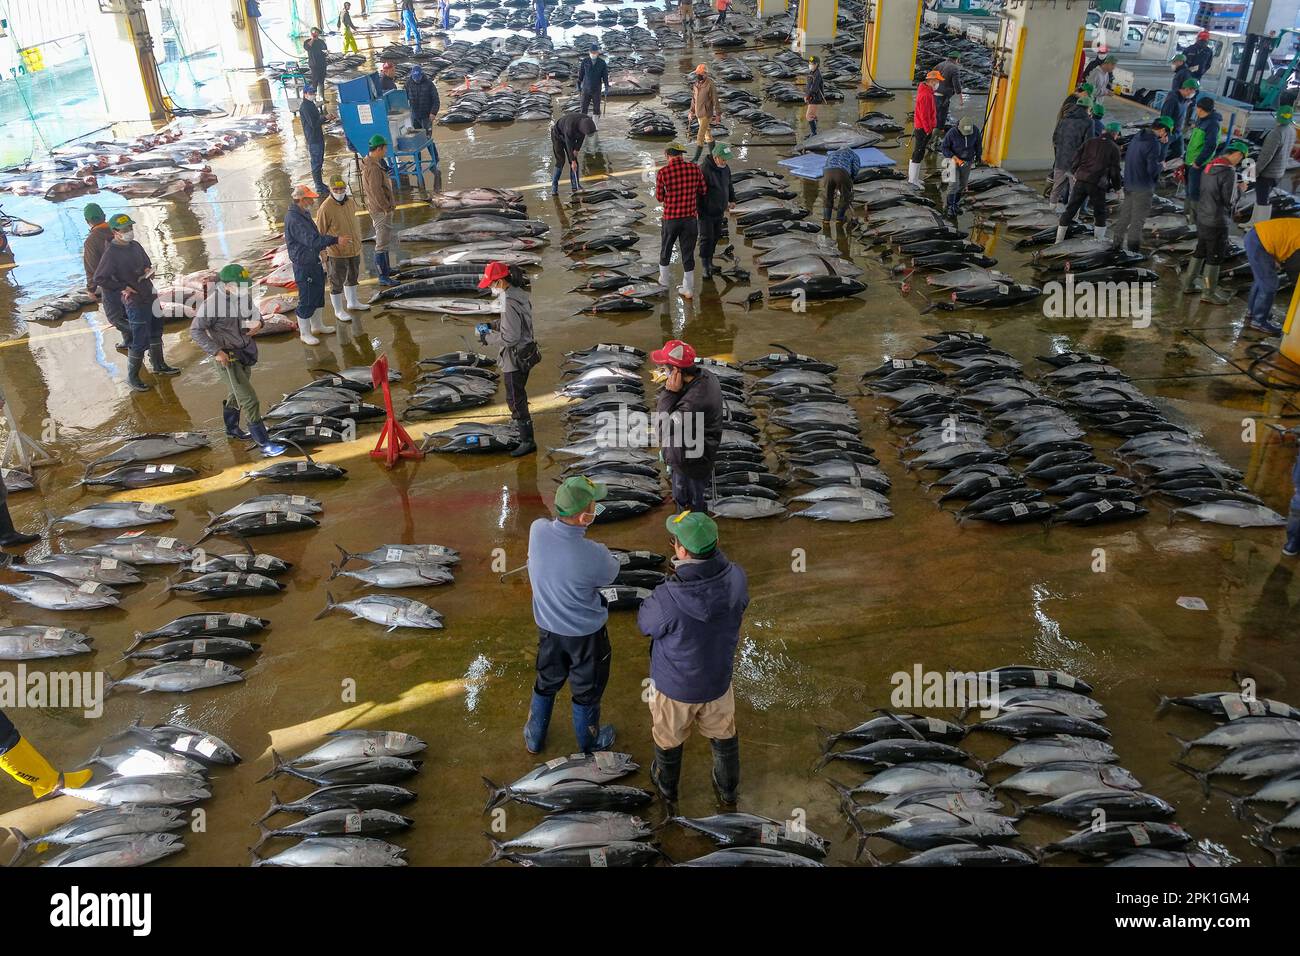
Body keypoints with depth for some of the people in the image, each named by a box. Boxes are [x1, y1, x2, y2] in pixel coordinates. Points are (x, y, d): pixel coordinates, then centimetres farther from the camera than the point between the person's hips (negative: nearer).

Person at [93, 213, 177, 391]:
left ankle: (158, 365, 40)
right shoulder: (111, 253, -16)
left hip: (150, 295, 8)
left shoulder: (135, 246, 7)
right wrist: (123, 288, -17)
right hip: (134, 301, -8)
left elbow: (147, 262, 24)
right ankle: (132, 377, 9)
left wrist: (148, 270, 1)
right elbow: (99, 279, -17)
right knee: (140, 341, -5)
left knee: (156, 332, 22)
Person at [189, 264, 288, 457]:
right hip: (228, 356, -7)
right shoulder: (212, 303, -24)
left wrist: (258, 322, -7)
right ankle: (264, 444, -1)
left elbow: (253, 310, 15)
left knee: (236, 393, 26)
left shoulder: (243, 295, -6)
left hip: (246, 352, 7)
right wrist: (216, 351, -22)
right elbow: (196, 331, -18)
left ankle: (232, 428, 48)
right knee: (249, 400, -8)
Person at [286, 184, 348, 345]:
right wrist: (335, 240, -29)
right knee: (306, 300, 0)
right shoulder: (294, 219, -25)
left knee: (318, 295, 22)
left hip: (314, 261, 11)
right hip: (303, 266, -11)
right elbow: (311, 240, -31)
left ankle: (317, 326, 39)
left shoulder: (304, 214, 9)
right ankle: (305, 334, 12)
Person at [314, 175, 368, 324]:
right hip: (337, 252, -7)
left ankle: (352, 302, 44)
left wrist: (358, 241, 21)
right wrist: (323, 254, -15)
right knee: (337, 282, 6)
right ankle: (339, 311, 21)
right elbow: (320, 232, -16)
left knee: (353, 277, 24)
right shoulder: (326, 208, -22)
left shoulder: (351, 202, -1)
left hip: (354, 249, 7)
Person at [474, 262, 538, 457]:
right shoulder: (519, 294, 5)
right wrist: (493, 326, 8)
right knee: (519, 397, 22)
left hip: (515, 360, -10)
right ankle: (524, 434, 35)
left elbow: (510, 337, -27)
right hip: (525, 355, 10)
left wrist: (487, 338, -13)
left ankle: (527, 441, 12)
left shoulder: (510, 303, -26)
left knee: (515, 400, 2)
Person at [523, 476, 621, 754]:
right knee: (586, 689, 23)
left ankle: (534, 738, 50)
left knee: (547, 682, 29)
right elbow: (610, 575, -12)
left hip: (547, 625, 4)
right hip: (585, 633, -4)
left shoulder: (537, 530, -25)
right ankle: (589, 743, 48)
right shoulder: (594, 555, -36)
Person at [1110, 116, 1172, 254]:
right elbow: (1153, 169, -21)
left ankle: (1116, 242, 22)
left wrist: (1164, 144, 6)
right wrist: (1161, 165, -2)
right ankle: (1133, 246, 9)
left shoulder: (1138, 137, 9)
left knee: (1125, 214, 16)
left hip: (1129, 184, 8)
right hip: (1144, 187, -8)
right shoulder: (1154, 143, -19)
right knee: (1138, 218, 3)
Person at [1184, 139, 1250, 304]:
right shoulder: (1229, 172, -22)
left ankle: (1189, 283, 32)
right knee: (1215, 257, 5)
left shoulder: (1209, 166, 3)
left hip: (1202, 217, 8)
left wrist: (1235, 187, 8)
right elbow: (1230, 201, -18)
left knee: (1200, 251, 22)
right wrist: (1240, 189, 0)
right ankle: (1209, 292, 15)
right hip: (1217, 222, -8)